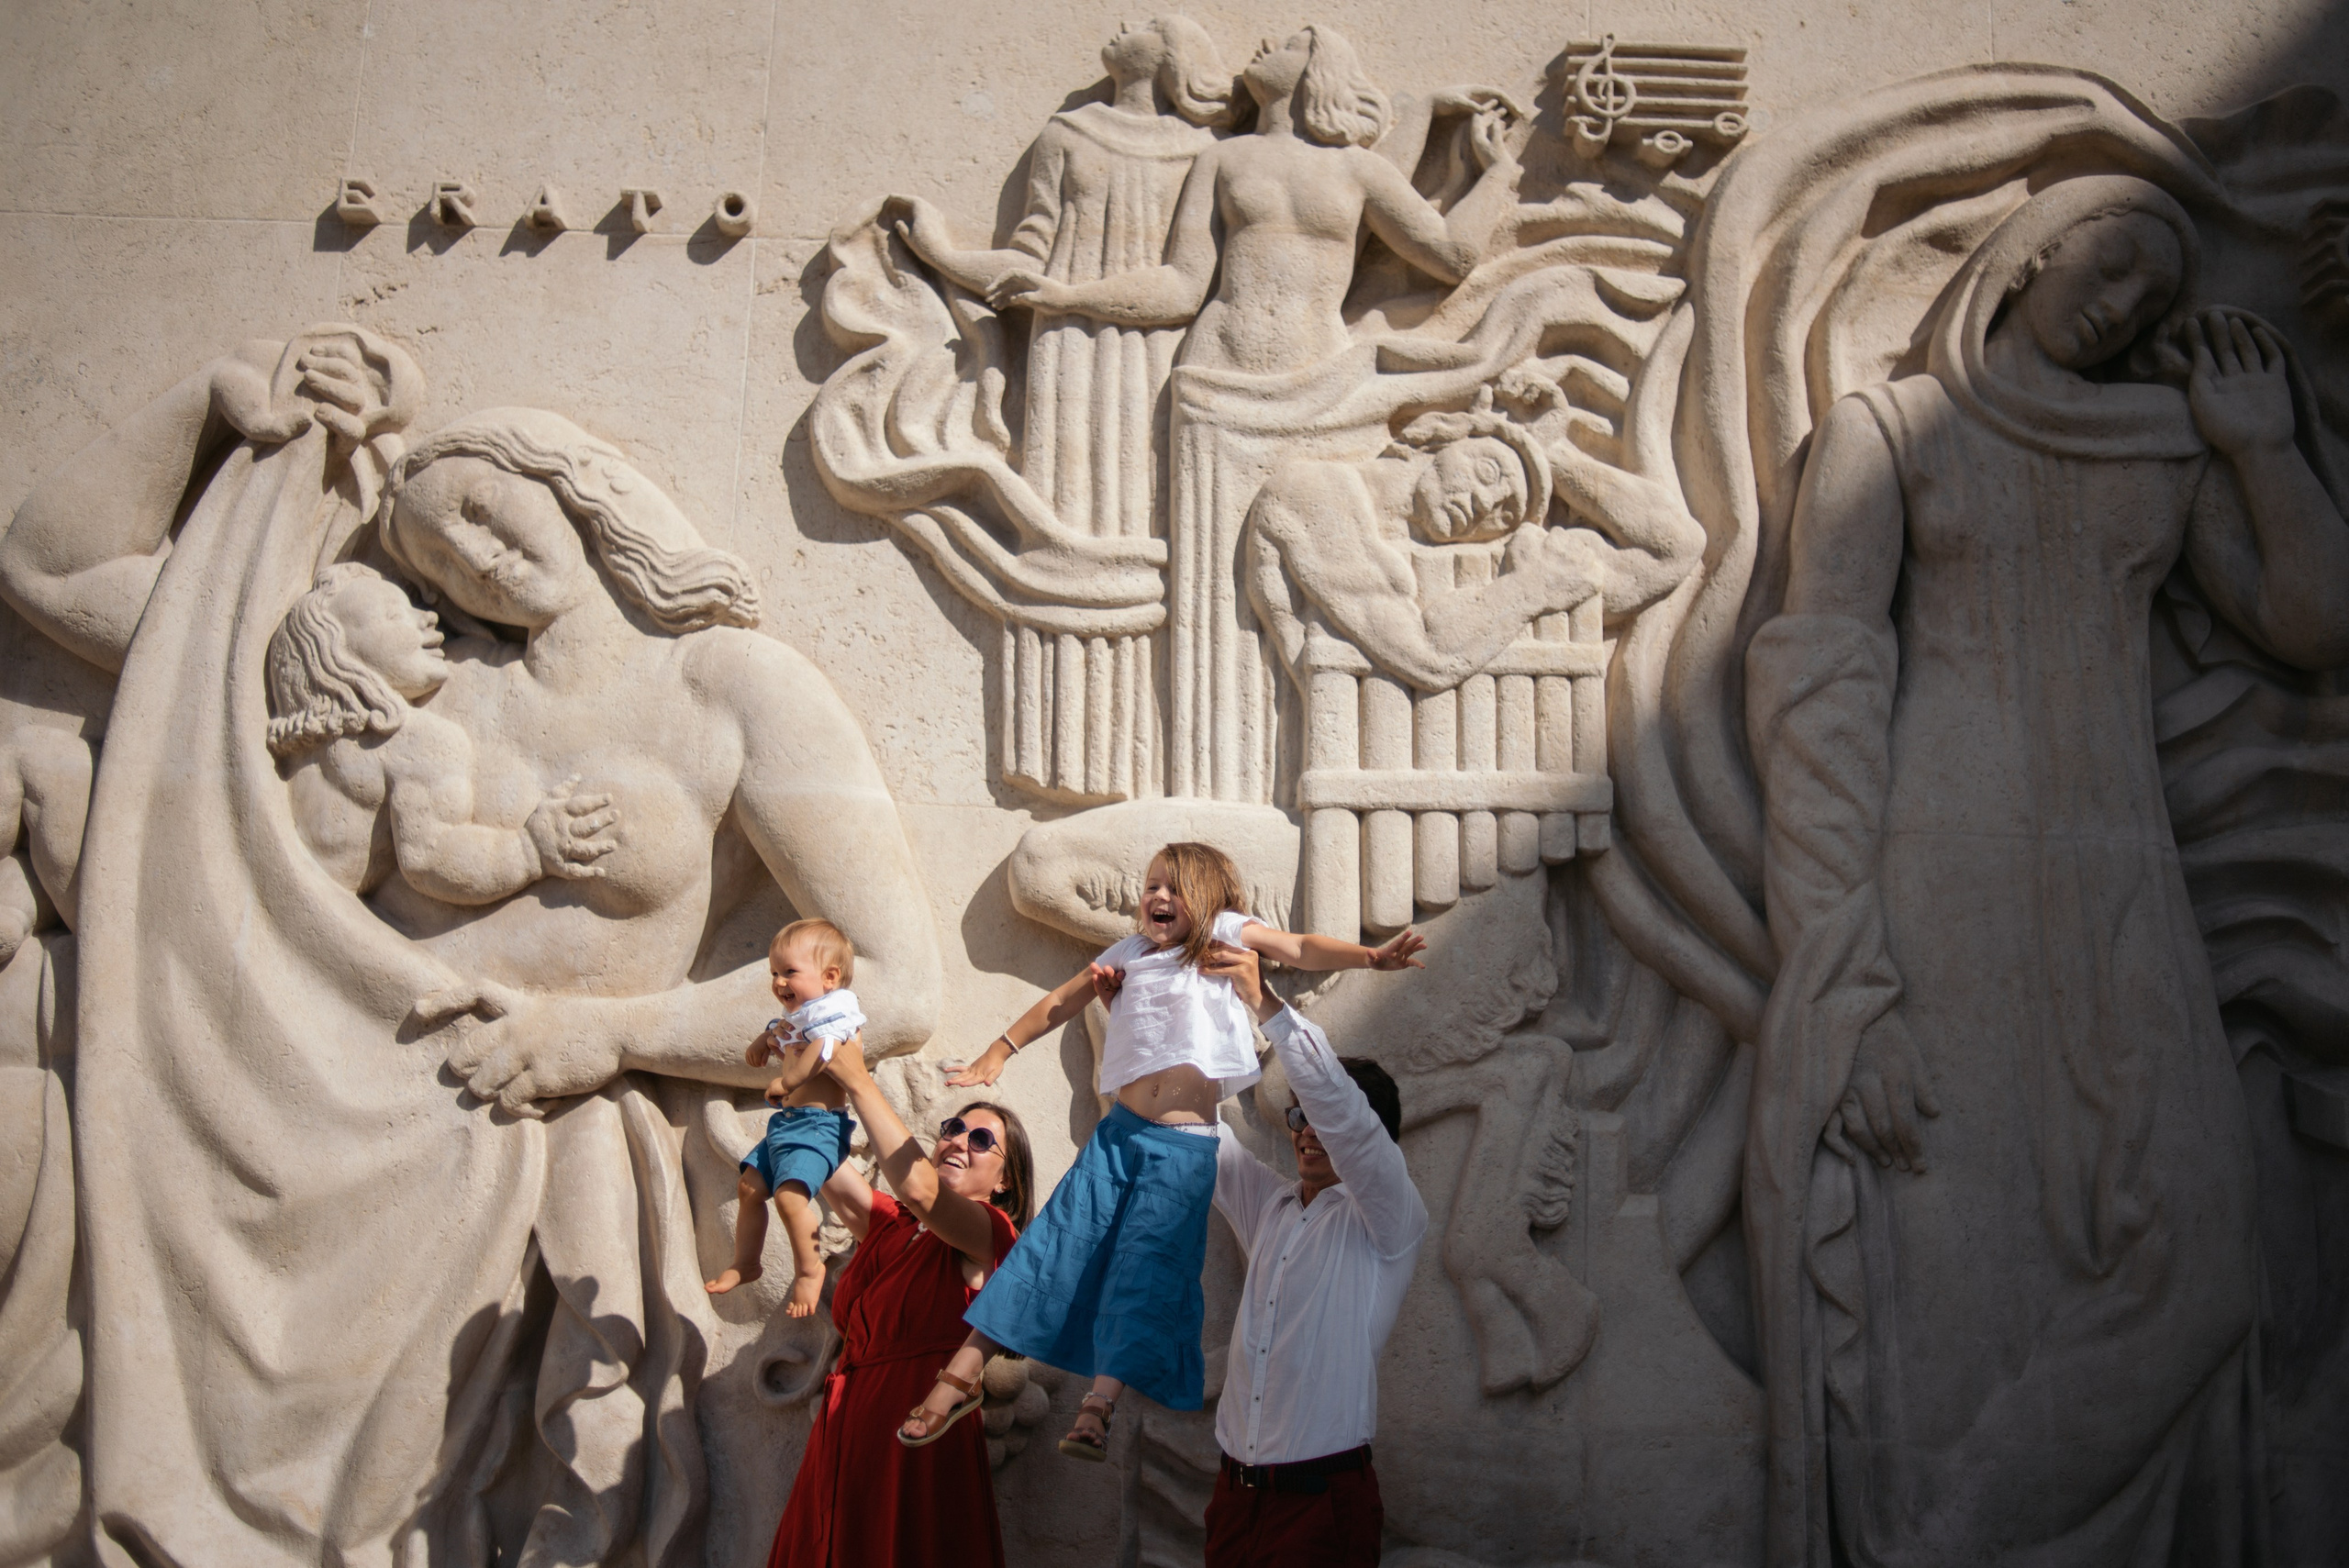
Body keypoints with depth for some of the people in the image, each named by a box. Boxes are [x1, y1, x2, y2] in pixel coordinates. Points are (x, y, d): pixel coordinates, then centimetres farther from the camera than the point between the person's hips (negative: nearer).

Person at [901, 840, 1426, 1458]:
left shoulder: (1224, 933, 5)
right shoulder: (1129, 953, 15)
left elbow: (1302, 949, -6)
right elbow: (1059, 1003, 25)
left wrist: (1370, 956, -21)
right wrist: (1001, 1050, 27)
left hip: (1186, 1147, -3)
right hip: (1121, 1131, 3)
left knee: (1146, 1263, -9)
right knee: (1057, 1242, -1)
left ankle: (1099, 1406, -9)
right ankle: (962, 1371, 3)